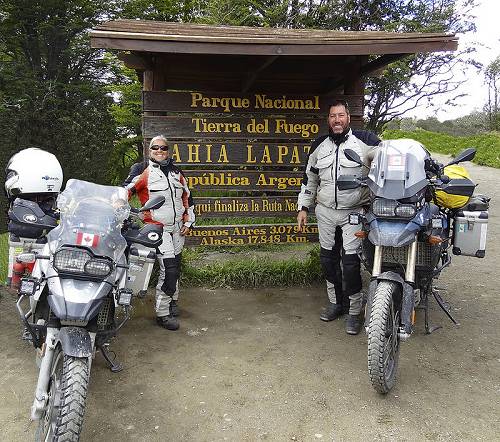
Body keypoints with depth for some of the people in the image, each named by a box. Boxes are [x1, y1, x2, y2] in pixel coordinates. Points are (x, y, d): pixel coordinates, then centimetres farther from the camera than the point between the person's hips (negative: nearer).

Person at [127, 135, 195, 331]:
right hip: (157, 227, -6)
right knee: (168, 267, -15)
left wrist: (188, 221, 13)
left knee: (175, 266, 15)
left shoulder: (176, 172, 13)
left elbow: (187, 197, 19)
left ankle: (172, 300, 36)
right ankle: (162, 313, -5)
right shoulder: (144, 172, -4)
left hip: (177, 227, 6)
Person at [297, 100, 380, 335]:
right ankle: (335, 302, 28)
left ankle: (354, 311, 8)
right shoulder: (319, 145, 9)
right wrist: (303, 207, 14)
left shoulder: (365, 140, -4)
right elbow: (309, 178, 16)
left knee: (350, 260, -7)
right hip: (325, 211, 4)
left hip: (354, 212, -4)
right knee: (328, 258, 11)